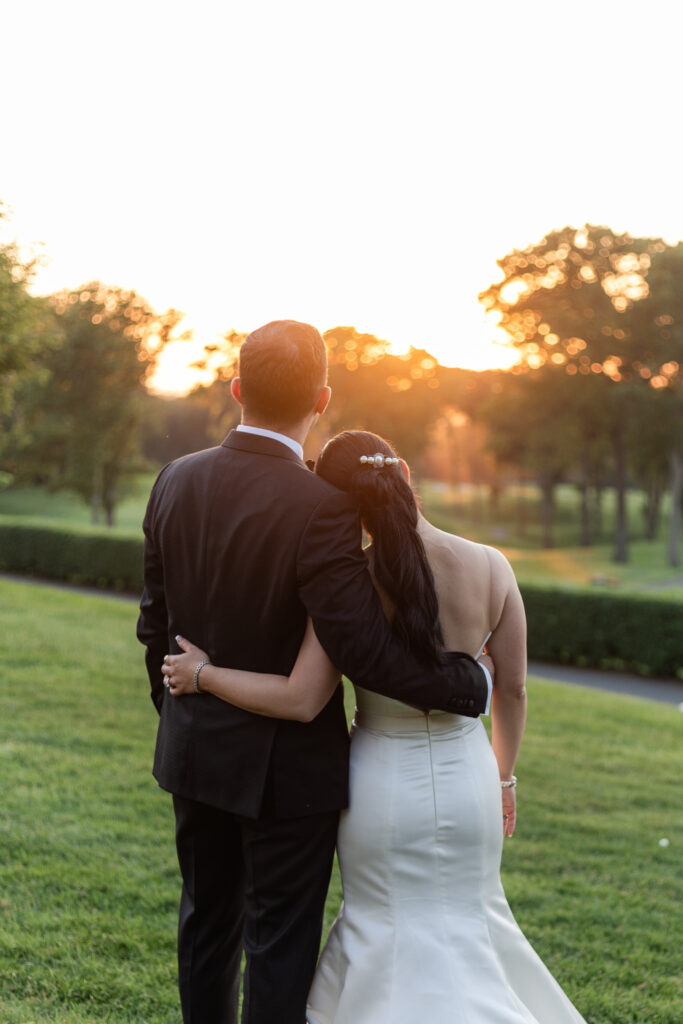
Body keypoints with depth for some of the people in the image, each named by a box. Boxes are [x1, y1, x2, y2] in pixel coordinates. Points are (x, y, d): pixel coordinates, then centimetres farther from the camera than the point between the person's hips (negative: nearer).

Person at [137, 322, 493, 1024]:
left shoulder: (175, 482, -4)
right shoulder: (320, 508, -24)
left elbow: (156, 622, 5)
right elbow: (365, 651, -25)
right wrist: (469, 683, -11)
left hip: (196, 752, 6)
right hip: (287, 766, -6)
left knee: (207, 921, 22)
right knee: (280, 945, 8)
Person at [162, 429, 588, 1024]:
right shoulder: (491, 568, -12)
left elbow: (301, 701, -21)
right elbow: (513, 690, -2)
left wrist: (202, 674, -7)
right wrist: (504, 777, 15)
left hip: (383, 788, -2)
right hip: (465, 779, 2)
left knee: (388, 934, 18)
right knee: (465, 923, 22)